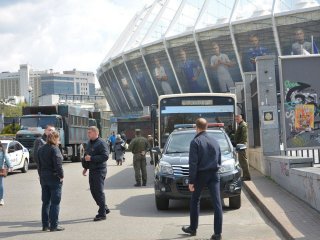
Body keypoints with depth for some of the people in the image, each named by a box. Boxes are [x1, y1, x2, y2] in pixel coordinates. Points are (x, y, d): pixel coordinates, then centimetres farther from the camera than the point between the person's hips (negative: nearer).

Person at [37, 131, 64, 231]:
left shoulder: (41, 149, 10)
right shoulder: (54, 149, -14)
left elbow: (39, 164, 13)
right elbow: (58, 164, -19)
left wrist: (41, 176, 16)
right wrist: (61, 176, -9)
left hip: (44, 178, 7)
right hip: (54, 178, -7)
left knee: (46, 202, 12)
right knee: (55, 202, -1)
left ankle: (45, 225, 15)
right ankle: (54, 225, 0)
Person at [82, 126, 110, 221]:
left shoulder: (101, 143, -13)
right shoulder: (89, 143, 15)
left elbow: (105, 156, -22)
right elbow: (86, 155, 26)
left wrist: (91, 158, -22)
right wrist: (85, 167, 20)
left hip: (99, 170, -9)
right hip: (92, 170, 9)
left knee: (99, 191, -7)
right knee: (93, 191, 13)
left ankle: (102, 213, 0)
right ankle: (104, 208, 27)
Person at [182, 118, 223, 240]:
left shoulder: (196, 141, -8)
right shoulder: (214, 141, 9)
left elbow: (193, 163, -12)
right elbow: (219, 160, 15)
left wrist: (191, 181, -11)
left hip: (201, 175, -3)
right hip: (214, 174, 4)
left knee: (195, 201, 15)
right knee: (217, 203, -2)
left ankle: (193, 228, 24)